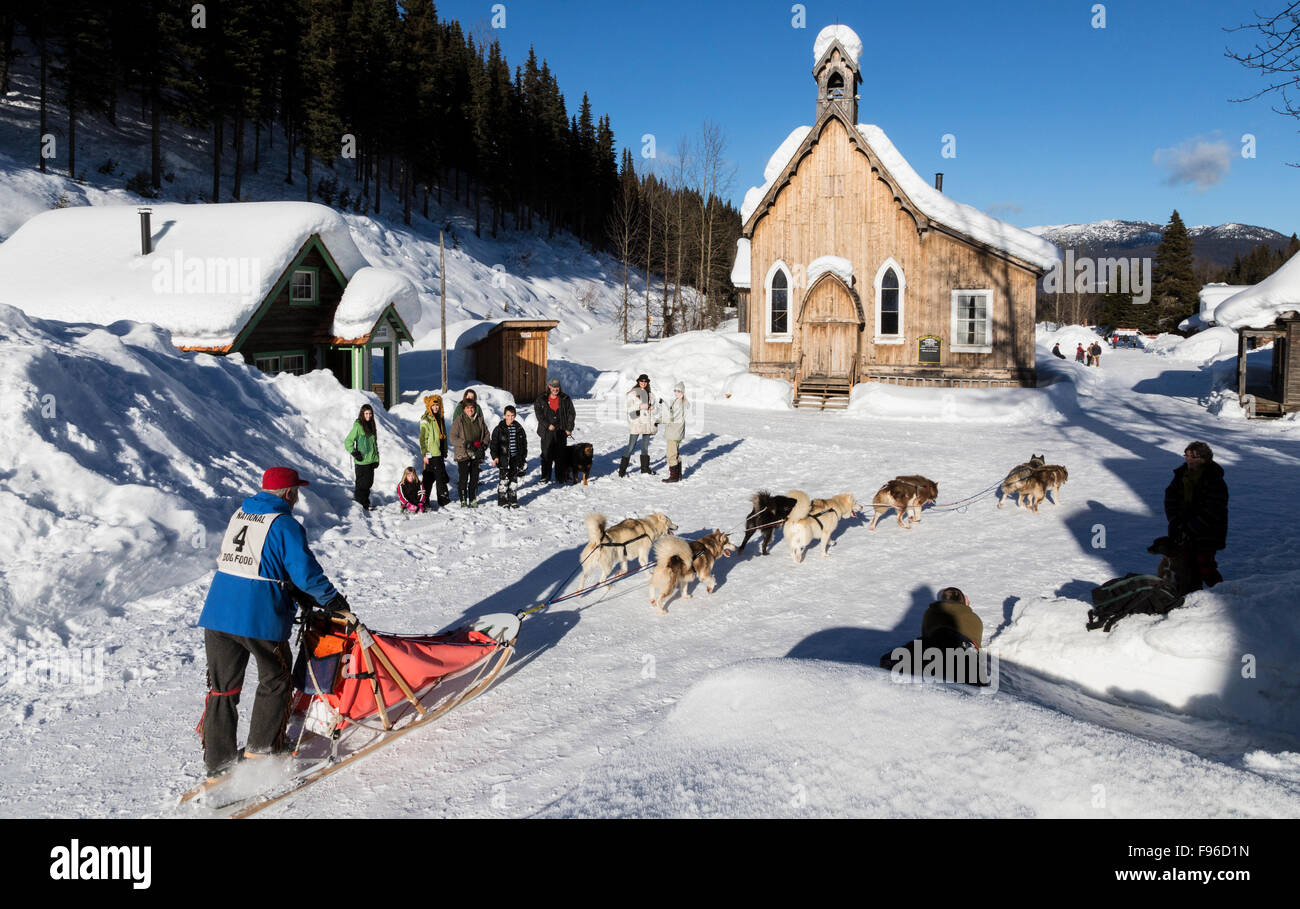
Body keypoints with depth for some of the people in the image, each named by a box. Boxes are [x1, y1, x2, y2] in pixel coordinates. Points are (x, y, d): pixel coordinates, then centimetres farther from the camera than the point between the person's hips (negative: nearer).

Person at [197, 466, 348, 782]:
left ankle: (217, 762, 16)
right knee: (274, 681, 15)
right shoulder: (285, 525, -8)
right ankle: (261, 747, 19)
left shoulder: (237, 516, 14)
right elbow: (305, 573, -13)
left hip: (217, 612, 6)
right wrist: (333, 599, 3)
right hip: (261, 618, -6)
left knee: (222, 687, 12)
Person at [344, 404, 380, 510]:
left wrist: (376, 458, 16)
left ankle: (365, 503, 20)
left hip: (371, 461, 7)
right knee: (362, 483, -2)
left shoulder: (371, 426, 11)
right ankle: (360, 504, 8)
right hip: (362, 461, -7)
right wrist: (354, 453, -14)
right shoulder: (358, 426, -10)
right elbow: (348, 441, -9)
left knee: (369, 482, 10)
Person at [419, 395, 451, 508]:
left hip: (439, 453, 7)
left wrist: (445, 452, 21)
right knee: (440, 477, -6)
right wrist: (425, 454, -15)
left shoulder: (440, 418, 15)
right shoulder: (426, 420, -8)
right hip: (431, 454, -7)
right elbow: (423, 438, -11)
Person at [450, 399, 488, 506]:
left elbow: (486, 434, 17)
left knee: (474, 478, 8)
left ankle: (473, 499, 19)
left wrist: (483, 445, 0)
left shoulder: (480, 420, 7)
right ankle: (463, 500, 7)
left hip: (477, 454, 4)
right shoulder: (458, 421, -5)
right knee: (463, 479, -4)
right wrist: (466, 444, -18)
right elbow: (453, 438, -8)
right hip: (463, 454, -4)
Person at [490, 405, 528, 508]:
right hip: (504, 459, -4)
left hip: (516, 459, 4)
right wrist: (495, 456, -16)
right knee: (504, 479, -6)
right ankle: (503, 501, 3)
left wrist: (524, 457, 15)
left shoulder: (519, 428, 7)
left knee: (514, 479, 10)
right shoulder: (499, 429, -4)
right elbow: (494, 444, -5)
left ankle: (513, 500, 20)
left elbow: (524, 444, 16)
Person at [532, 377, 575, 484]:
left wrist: (569, 429, 0)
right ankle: (545, 477, 9)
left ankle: (560, 478, 9)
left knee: (560, 455, 3)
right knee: (546, 455, 0)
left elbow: (571, 414, 8)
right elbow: (539, 414, -1)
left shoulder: (565, 399, 6)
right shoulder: (541, 399, 4)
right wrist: (547, 425, -11)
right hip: (547, 432, 0)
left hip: (561, 431, 1)